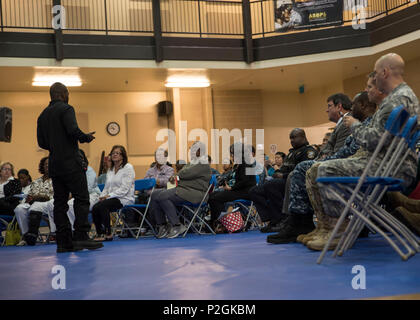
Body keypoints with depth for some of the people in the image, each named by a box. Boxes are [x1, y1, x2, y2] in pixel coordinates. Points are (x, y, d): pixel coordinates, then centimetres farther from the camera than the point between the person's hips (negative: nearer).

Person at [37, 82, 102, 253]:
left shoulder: (42, 115, 17)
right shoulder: (66, 109, -5)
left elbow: (41, 142, 15)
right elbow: (73, 131, -19)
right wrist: (87, 137, -2)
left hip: (54, 165, 8)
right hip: (70, 162, -7)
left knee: (60, 202, 5)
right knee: (82, 198, -6)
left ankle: (64, 241, 4)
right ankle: (80, 237, -13)